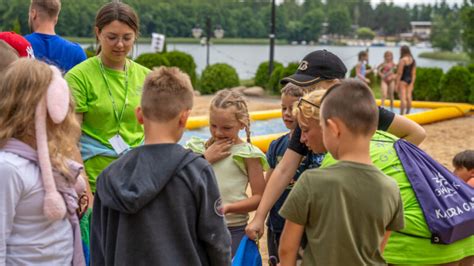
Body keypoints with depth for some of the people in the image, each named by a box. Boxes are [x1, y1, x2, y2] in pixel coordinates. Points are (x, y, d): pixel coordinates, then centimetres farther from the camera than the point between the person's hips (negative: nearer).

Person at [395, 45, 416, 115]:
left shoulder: (402, 60, -15)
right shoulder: (413, 60, 6)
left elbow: (399, 73, -15)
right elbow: (414, 73, 7)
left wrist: (397, 84, -11)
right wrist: (412, 83, 13)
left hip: (403, 80, -7)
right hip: (410, 80, 7)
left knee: (403, 98, -7)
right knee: (408, 97, 10)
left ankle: (401, 114, -7)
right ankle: (407, 113, 17)